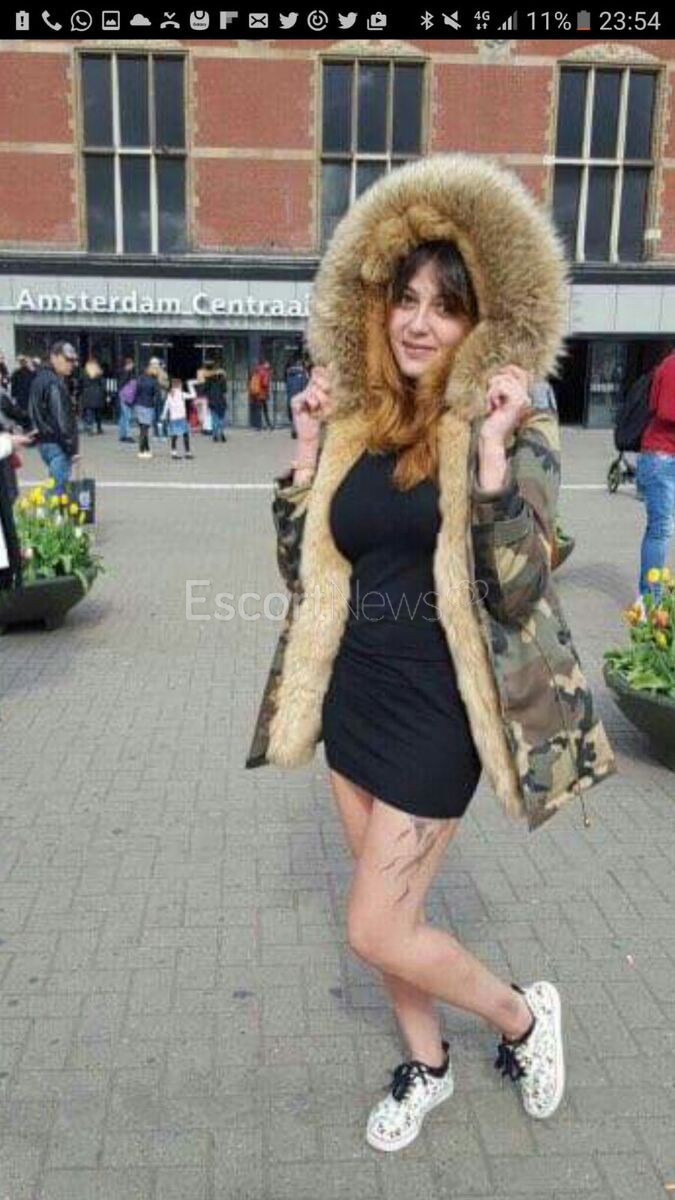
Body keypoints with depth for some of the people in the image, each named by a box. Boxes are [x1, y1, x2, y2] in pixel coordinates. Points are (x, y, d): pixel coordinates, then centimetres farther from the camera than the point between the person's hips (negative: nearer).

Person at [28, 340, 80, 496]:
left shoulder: (41, 378, 14)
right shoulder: (55, 384, -18)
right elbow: (61, 419, -21)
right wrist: (72, 448, -16)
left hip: (45, 441, 10)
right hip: (57, 444, -10)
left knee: (54, 485, 19)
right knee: (59, 489, -8)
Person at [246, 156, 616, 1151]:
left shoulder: (509, 429, -11)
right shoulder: (357, 427, 3)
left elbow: (517, 587, -21)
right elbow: (303, 560, 6)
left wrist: (491, 448, -29)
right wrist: (309, 441, -1)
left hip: (434, 706, -6)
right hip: (353, 693, 6)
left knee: (378, 931, 1)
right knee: (387, 910, 19)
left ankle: (523, 1016, 30)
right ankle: (427, 1065, 45)